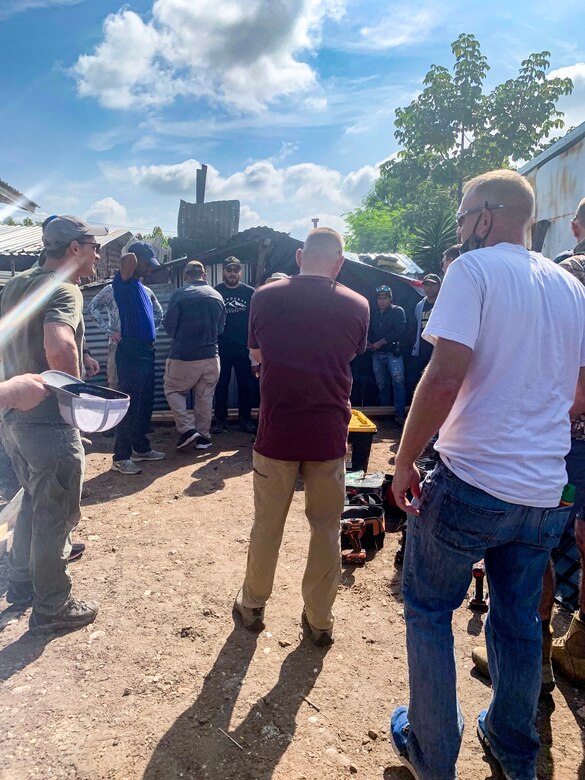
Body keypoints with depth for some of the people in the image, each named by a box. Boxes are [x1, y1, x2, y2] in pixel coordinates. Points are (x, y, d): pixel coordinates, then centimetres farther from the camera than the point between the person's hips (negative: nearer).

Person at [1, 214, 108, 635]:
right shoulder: (65, 290, -18)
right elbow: (59, 346, -37)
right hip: (49, 423, -9)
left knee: (34, 500, 26)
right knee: (55, 515, 6)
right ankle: (52, 608, 22)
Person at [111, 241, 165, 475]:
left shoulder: (141, 287, 18)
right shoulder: (123, 283, -9)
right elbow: (128, 258, -28)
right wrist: (134, 250, -4)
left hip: (146, 352, 9)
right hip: (131, 352, -9)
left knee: (145, 405, 15)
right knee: (130, 406, -6)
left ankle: (141, 448, 28)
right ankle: (120, 457, 1)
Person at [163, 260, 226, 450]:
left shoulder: (179, 295, -9)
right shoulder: (217, 296, 3)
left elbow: (169, 325, -5)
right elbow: (221, 328, 9)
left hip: (183, 356, -3)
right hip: (210, 356, 3)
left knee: (173, 390, 14)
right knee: (205, 396, 13)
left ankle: (187, 429, 4)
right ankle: (203, 436, 19)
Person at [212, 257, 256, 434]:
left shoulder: (250, 292, 3)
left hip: (244, 347, 1)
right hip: (221, 347, 0)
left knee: (245, 384, 6)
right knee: (221, 384, 5)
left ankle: (245, 418, 17)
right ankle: (220, 419, 14)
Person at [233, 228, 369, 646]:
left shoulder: (265, 297, -5)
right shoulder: (357, 306, -4)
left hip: (277, 430, 0)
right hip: (329, 433, 0)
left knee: (267, 524, 16)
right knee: (326, 528, 14)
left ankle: (253, 604, 34)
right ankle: (320, 619, 26)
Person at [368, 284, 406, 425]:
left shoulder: (398, 311, 2)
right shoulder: (373, 314, 16)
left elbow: (399, 331, -10)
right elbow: (369, 331, 20)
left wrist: (380, 342, -11)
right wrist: (369, 343, -3)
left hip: (393, 352, -5)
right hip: (377, 354, 5)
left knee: (398, 380, -18)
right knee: (381, 384, 7)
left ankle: (400, 414, -18)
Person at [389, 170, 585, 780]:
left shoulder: (474, 269, -11)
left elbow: (446, 376, -22)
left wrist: (404, 460, -13)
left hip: (471, 482, -6)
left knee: (427, 612, 14)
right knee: (518, 621, 22)